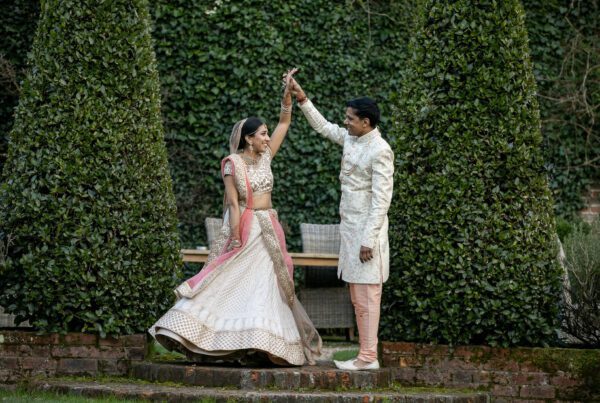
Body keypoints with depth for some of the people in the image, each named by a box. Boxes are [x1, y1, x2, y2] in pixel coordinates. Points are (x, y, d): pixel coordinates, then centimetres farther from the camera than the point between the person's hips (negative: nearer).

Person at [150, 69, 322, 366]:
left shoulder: (265, 157, 9)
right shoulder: (233, 163, -9)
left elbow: (284, 121, 13)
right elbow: (233, 203, -13)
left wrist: (288, 92, 2)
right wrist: (236, 241, -17)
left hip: (268, 230, 6)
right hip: (244, 228, -6)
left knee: (265, 285, 0)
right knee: (229, 281, -9)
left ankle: (257, 345, 0)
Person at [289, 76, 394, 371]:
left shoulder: (379, 151, -15)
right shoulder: (351, 139, 10)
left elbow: (381, 200, -19)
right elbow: (323, 127, 29)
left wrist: (369, 239, -21)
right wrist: (302, 100, 21)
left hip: (366, 230, -9)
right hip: (349, 227, 9)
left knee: (366, 295, -7)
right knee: (357, 296, 10)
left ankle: (368, 357, -6)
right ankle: (366, 354, 14)